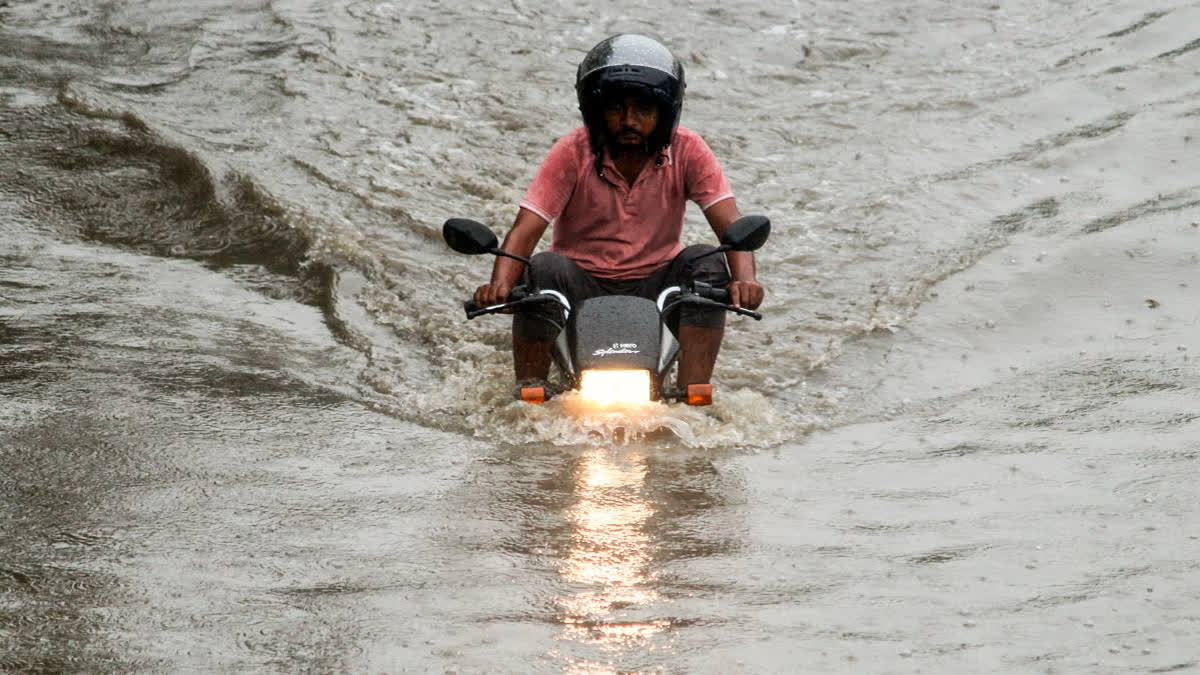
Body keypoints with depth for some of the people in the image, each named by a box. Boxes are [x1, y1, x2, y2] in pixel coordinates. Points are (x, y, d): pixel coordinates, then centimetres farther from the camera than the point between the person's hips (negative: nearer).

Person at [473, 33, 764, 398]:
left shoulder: (687, 151, -8)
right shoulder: (574, 152, -11)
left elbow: (732, 227, -16)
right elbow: (524, 231, -20)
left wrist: (745, 280, -39)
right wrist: (500, 284, -41)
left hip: (654, 286, 1)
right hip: (582, 286, -1)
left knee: (706, 263, -25)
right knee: (545, 268, -31)